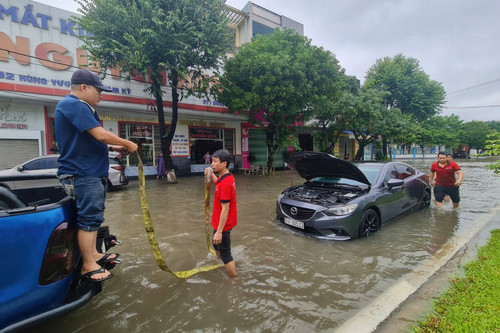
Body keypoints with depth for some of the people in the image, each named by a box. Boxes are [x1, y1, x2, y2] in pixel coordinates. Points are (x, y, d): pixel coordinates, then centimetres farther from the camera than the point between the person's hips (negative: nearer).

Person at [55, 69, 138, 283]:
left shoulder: (79, 107, 20)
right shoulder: (73, 105, -14)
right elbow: (100, 135, -23)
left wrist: (114, 148, 10)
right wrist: (127, 144, -10)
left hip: (90, 173, 11)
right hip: (82, 174, -11)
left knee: (93, 216, 16)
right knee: (89, 218, -6)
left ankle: (92, 254, 27)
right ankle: (88, 266, 4)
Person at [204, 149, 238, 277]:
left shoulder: (225, 183, -29)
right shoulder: (227, 177, -1)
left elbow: (225, 209, -27)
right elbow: (219, 184, 24)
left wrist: (219, 231, -24)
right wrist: (211, 175, 7)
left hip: (223, 224, -10)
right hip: (221, 222, 10)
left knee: (225, 254, 5)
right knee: (216, 245, 30)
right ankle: (224, 265, 52)